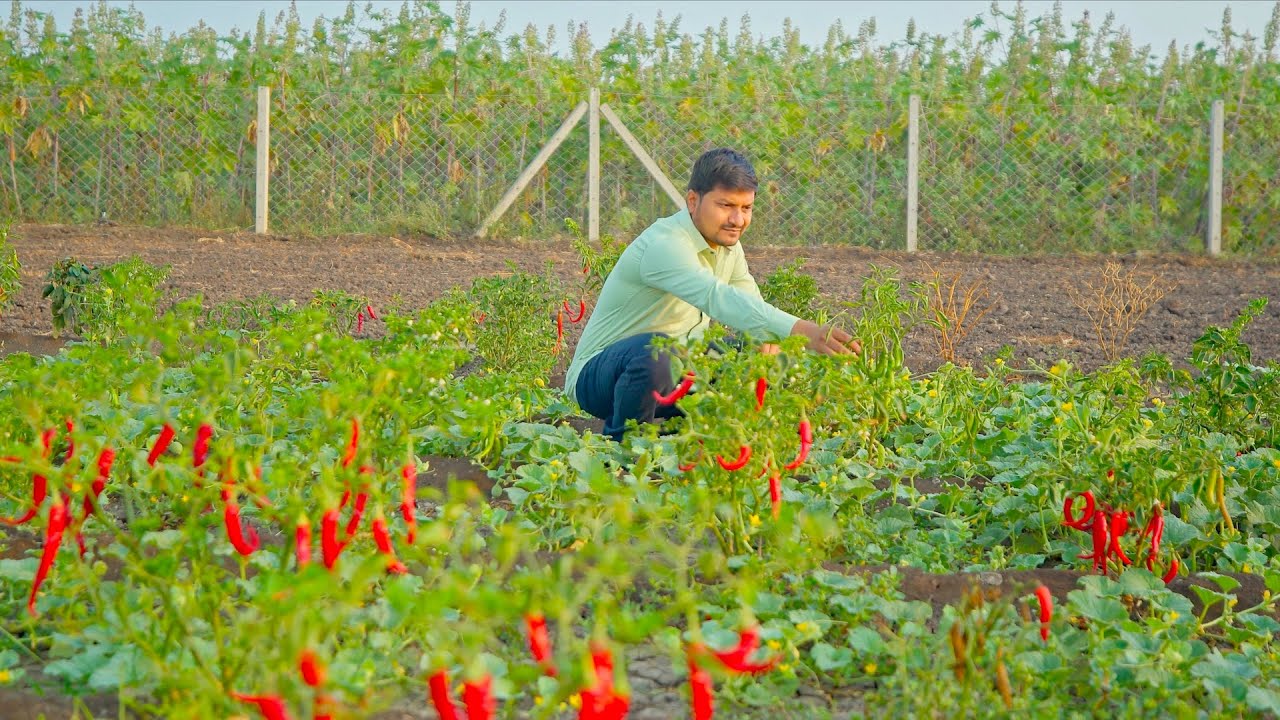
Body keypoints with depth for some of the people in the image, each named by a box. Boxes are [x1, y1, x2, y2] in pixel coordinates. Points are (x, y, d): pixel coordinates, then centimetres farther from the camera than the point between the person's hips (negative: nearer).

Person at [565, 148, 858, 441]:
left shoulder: (728, 246, 4)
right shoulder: (664, 246, -27)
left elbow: (752, 311, 4)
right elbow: (718, 298, -43)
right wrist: (801, 330, -56)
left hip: (673, 371, 8)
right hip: (598, 374, -8)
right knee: (655, 351, -39)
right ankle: (621, 443, -15)